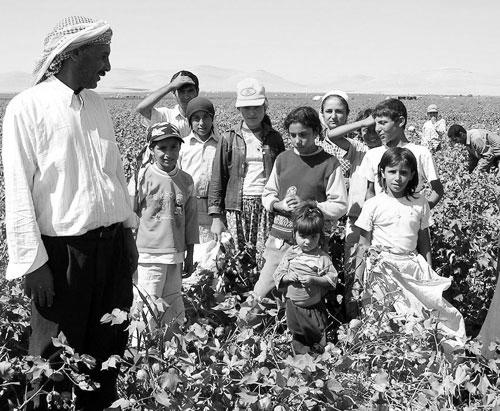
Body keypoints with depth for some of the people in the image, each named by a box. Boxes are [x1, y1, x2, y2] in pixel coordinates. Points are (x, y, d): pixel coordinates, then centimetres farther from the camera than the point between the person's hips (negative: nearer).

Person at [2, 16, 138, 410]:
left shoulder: (97, 105, 11)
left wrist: (128, 230, 16)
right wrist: (32, 261, -14)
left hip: (114, 243, 6)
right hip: (64, 250, -6)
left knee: (110, 346, 13)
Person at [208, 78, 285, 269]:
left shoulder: (274, 138, 10)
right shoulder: (229, 138, 6)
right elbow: (217, 178, 5)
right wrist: (216, 216, -1)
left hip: (267, 206, 0)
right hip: (236, 207, 0)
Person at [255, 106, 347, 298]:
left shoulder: (330, 164, -3)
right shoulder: (282, 159, 10)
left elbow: (340, 206, -5)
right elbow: (268, 194, 15)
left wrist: (308, 204, -17)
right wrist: (280, 205, -7)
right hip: (280, 238, 4)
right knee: (261, 293, 4)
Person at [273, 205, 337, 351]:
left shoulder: (322, 257, -11)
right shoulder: (290, 254, -3)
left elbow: (332, 278, -12)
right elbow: (278, 274, 1)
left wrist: (314, 280, -25)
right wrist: (288, 277, -20)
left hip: (314, 306, -2)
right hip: (293, 305, 3)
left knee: (317, 333, 10)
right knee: (296, 333, 18)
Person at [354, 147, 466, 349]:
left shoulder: (420, 203, 5)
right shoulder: (373, 205, -3)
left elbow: (424, 239, 13)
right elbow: (364, 243, 2)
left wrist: (429, 269, 11)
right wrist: (360, 271, 0)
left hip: (413, 263, 3)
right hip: (383, 265, -3)